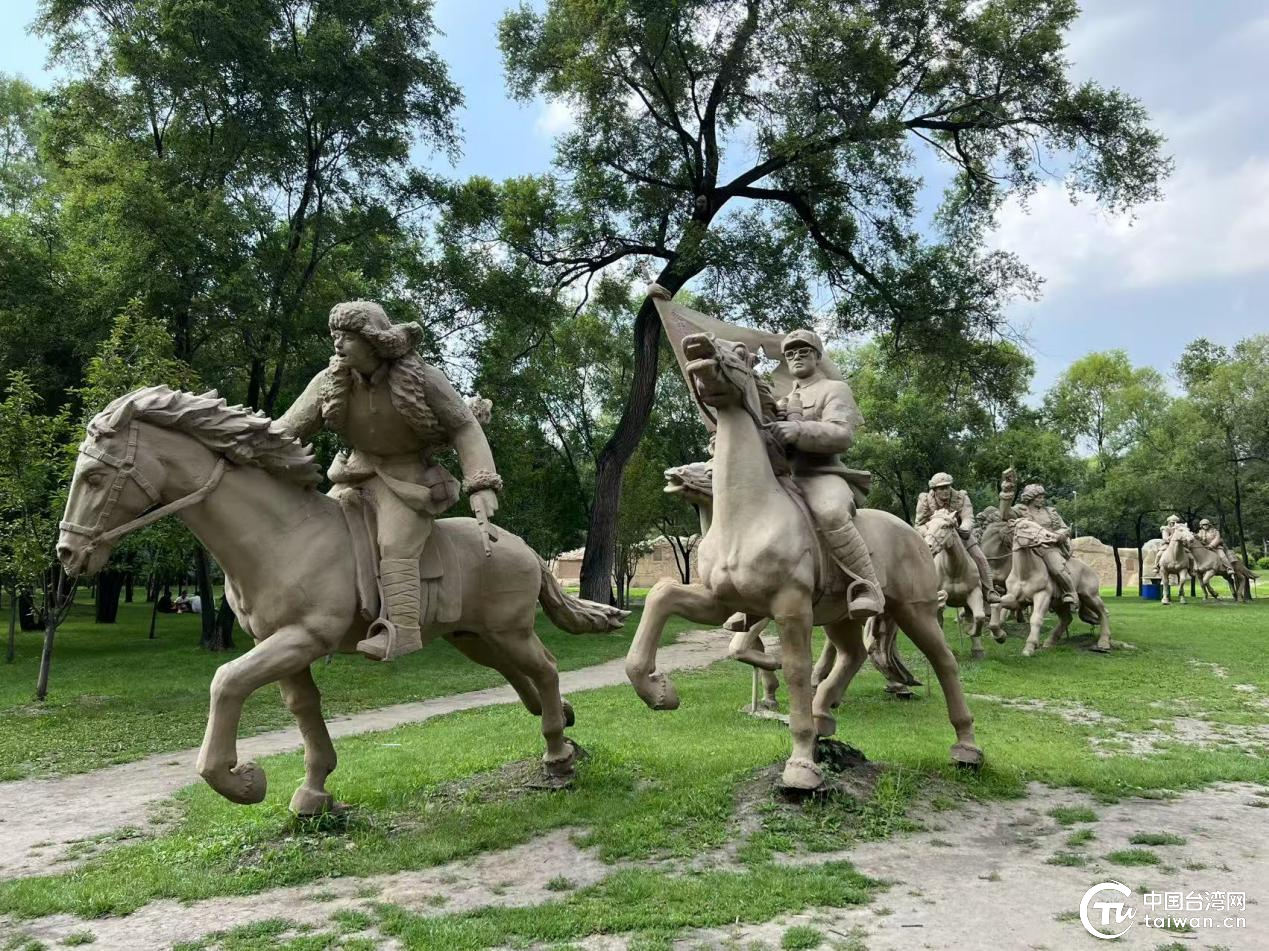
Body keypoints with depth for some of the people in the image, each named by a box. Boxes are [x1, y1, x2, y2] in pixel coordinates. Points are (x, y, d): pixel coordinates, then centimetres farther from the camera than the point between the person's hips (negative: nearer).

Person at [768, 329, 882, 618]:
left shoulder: (835, 389, 8)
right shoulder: (783, 401, 28)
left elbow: (842, 435, -10)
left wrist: (799, 430, -27)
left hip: (822, 476, -7)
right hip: (783, 480, 7)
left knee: (830, 513, -40)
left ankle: (867, 586, -31)